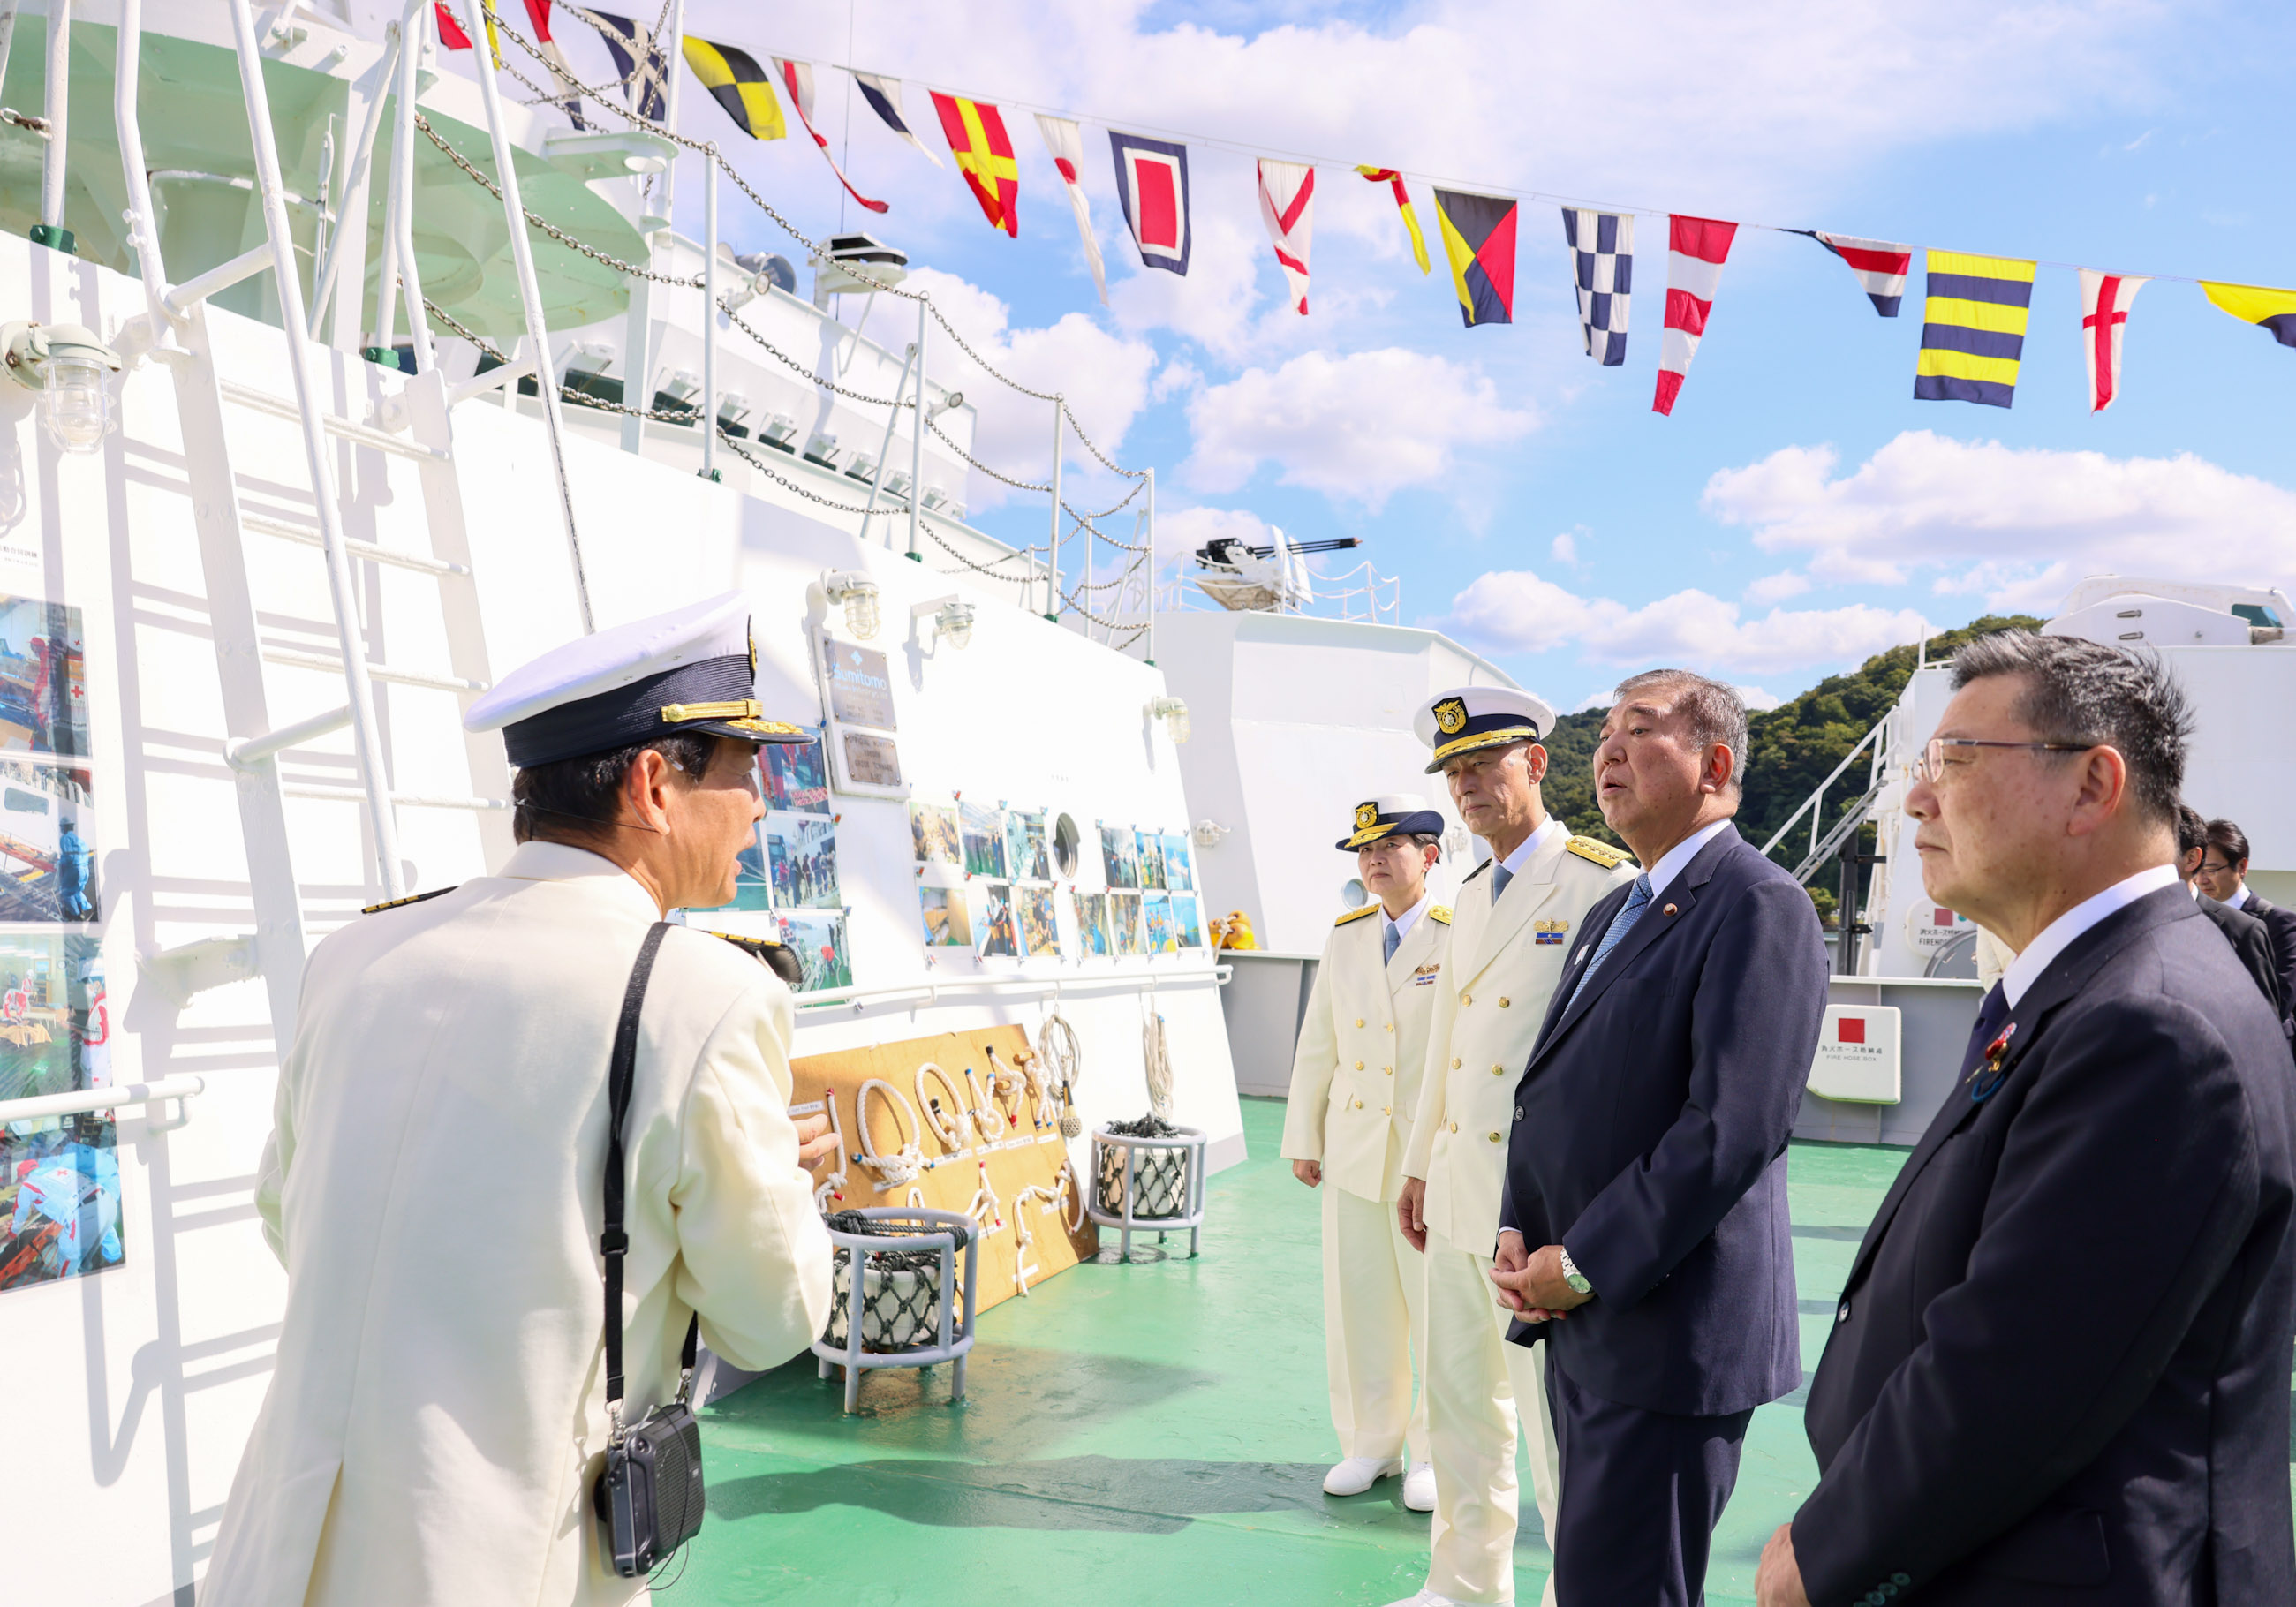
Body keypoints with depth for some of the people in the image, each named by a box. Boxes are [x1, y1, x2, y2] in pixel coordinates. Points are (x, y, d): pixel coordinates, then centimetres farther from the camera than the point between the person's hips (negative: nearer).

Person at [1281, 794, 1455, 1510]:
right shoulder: (1345, 937, 8)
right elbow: (1316, 1047, 12)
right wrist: (1304, 1139, 12)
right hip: (1353, 1154, 5)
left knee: (1438, 1310, 6)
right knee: (1357, 1305, 12)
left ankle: (1436, 1453, 24)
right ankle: (1371, 1445, 28)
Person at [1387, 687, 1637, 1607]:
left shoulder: (1603, 884, -12)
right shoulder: (1472, 897, 14)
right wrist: (1419, 1163, 21)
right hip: (1461, 1193, 8)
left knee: (1554, 1424, 3)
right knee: (1460, 1406, 18)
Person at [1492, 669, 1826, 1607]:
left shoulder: (1758, 907, -13)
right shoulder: (1611, 916, 17)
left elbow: (1735, 1126, -22)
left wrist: (1582, 1265, -17)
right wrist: (1518, 1231, 3)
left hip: (1670, 1328, -9)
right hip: (1578, 1320, 9)